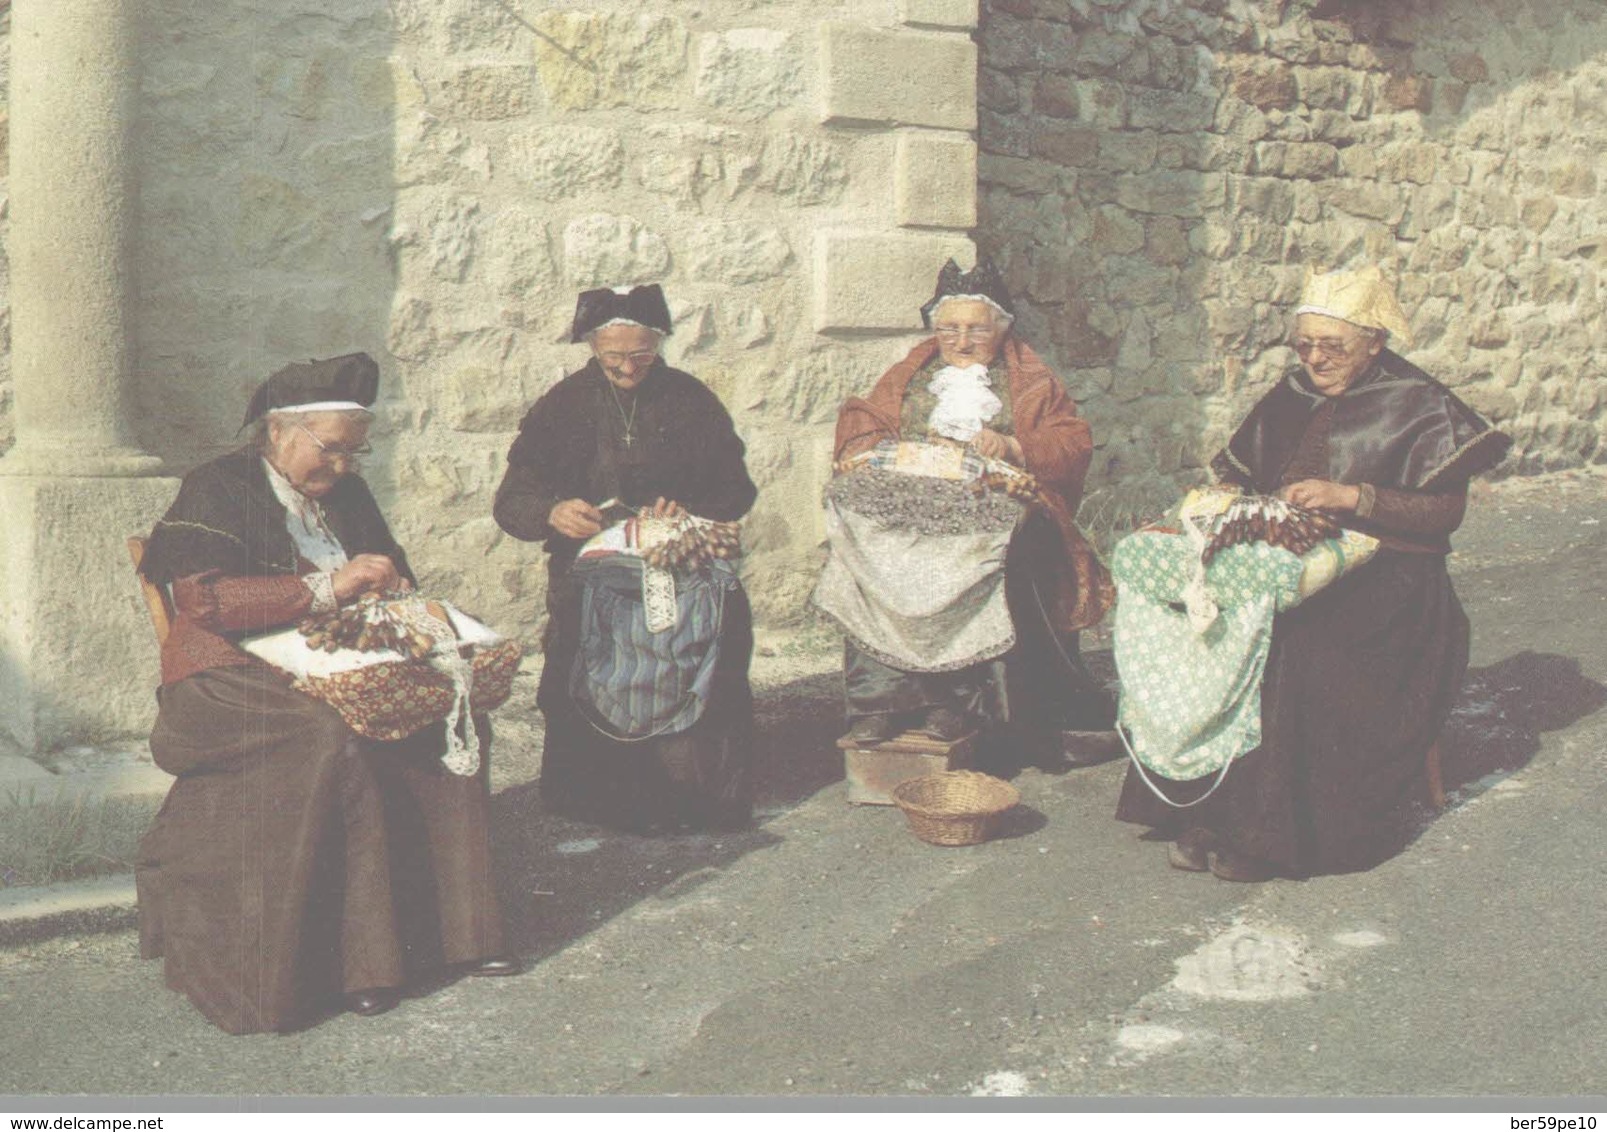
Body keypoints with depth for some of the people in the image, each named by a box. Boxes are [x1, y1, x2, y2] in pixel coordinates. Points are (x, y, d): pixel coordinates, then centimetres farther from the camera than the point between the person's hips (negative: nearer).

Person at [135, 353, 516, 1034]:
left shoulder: (345, 494, 19)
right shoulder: (217, 492, -1)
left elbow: (393, 575, 30)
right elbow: (203, 599, -16)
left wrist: (390, 585, 3)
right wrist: (327, 587, -19)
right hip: (237, 679, -6)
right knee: (337, 736, -37)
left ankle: (454, 927, -16)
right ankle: (354, 955, -31)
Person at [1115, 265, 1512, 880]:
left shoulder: (1417, 405, 0)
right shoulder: (1291, 397, 16)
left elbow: (1446, 510, -7)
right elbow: (1242, 479, 20)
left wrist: (1351, 496, -17)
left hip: (1382, 580, -5)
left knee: (1292, 645, -34)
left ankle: (1266, 829, -27)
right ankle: (1205, 812, -25)